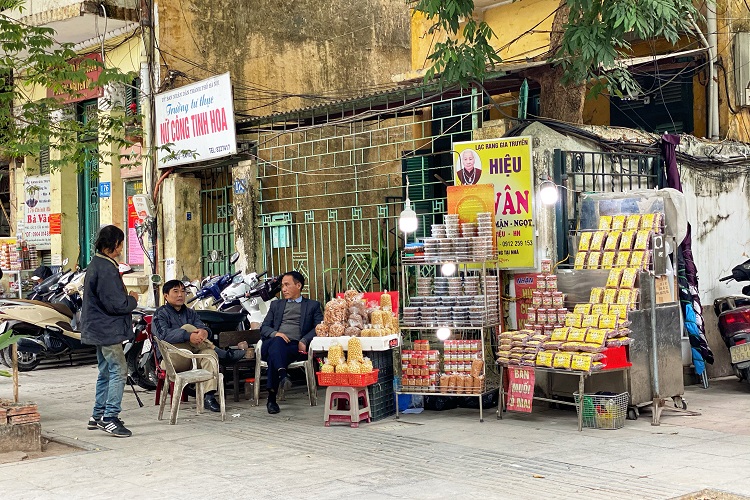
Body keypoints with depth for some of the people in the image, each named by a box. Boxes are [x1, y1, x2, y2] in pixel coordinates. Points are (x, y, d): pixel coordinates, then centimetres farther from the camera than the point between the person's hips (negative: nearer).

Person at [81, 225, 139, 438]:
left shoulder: (95, 265, 14)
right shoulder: (106, 269, -19)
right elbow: (114, 303, -22)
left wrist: (127, 299, 15)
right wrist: (132, 300, -5)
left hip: (99, 330, 11)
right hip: (108, 330, -11)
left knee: (106, 372, 16)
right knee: (118, 371, -9)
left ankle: (98, 416, 22)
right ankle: (109, 418, -9)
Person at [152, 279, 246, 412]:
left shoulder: (190, 313, 24)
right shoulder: (161, 314, 6)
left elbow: (203, 327, 4)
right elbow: (164, 335, -16)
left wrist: (204, 331, -24)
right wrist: (189, 336, -32)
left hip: (192, 358, 5)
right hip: (171, 359, -4)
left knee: (210, 354, -29)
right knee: (187, 327, -25)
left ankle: (209, 396, -41)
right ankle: (224, 354, -23)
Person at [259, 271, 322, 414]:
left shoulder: (313, 305, 24)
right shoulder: (276, 305, 32)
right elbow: (264, 328, 20)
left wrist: (304, 340, -11)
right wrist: (275, 334, -5)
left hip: (296, 346, -2)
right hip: (273, 343, 2)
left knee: (274, 354, -37)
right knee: (277, 342, -38)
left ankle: (272, 398, -44)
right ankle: (282, 374, -59)